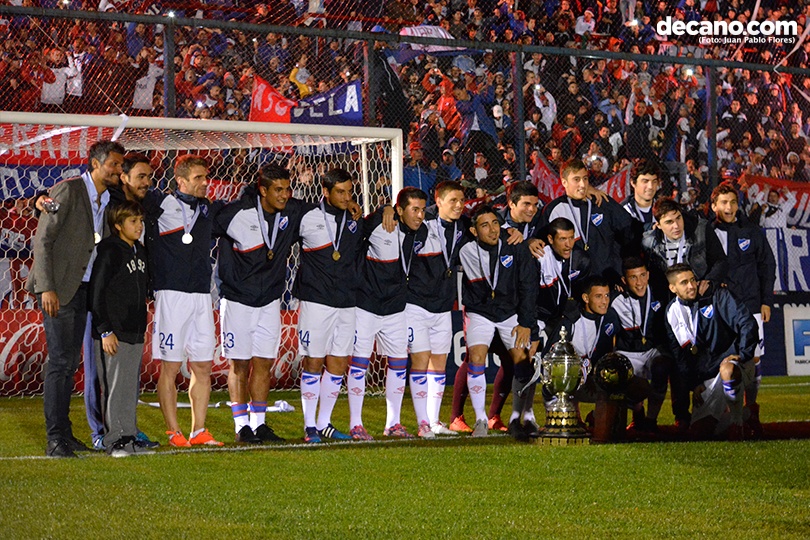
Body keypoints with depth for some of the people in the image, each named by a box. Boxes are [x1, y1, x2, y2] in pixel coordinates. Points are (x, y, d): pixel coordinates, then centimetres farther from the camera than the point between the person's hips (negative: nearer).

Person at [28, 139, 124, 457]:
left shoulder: (105, 200, 13)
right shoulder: (68, 190, -10)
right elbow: (42, 240, -13)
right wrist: (47, 288, -19)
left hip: (81, 288, 8)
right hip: (57, 288, -8)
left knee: (71, 363, 10)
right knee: (60, 361, -10)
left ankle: (64, 433, 15)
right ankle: (55, 439, -8)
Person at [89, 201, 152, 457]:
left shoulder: (140, 252, 14)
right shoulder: (109, 252, -10)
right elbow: (96, 293, -13)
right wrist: (105, 331, -15)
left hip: (136, 333, 8)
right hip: (114, 334, -8)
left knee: (132, 386, 10)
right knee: (114, 386, -6)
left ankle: (130, 437, 15)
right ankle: (115, 440, -2)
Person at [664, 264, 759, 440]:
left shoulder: (717, 296, -2)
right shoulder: (673, 313, 9)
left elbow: (747, 323, -10)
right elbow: (679, 356, 12)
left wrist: (742, 354, -20)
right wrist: (694, 384, 3)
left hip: (734, 362, -5)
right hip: (706, 380, 5)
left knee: (726, 370, -43)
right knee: (698, 432, -3)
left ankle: (736, 421, -22)